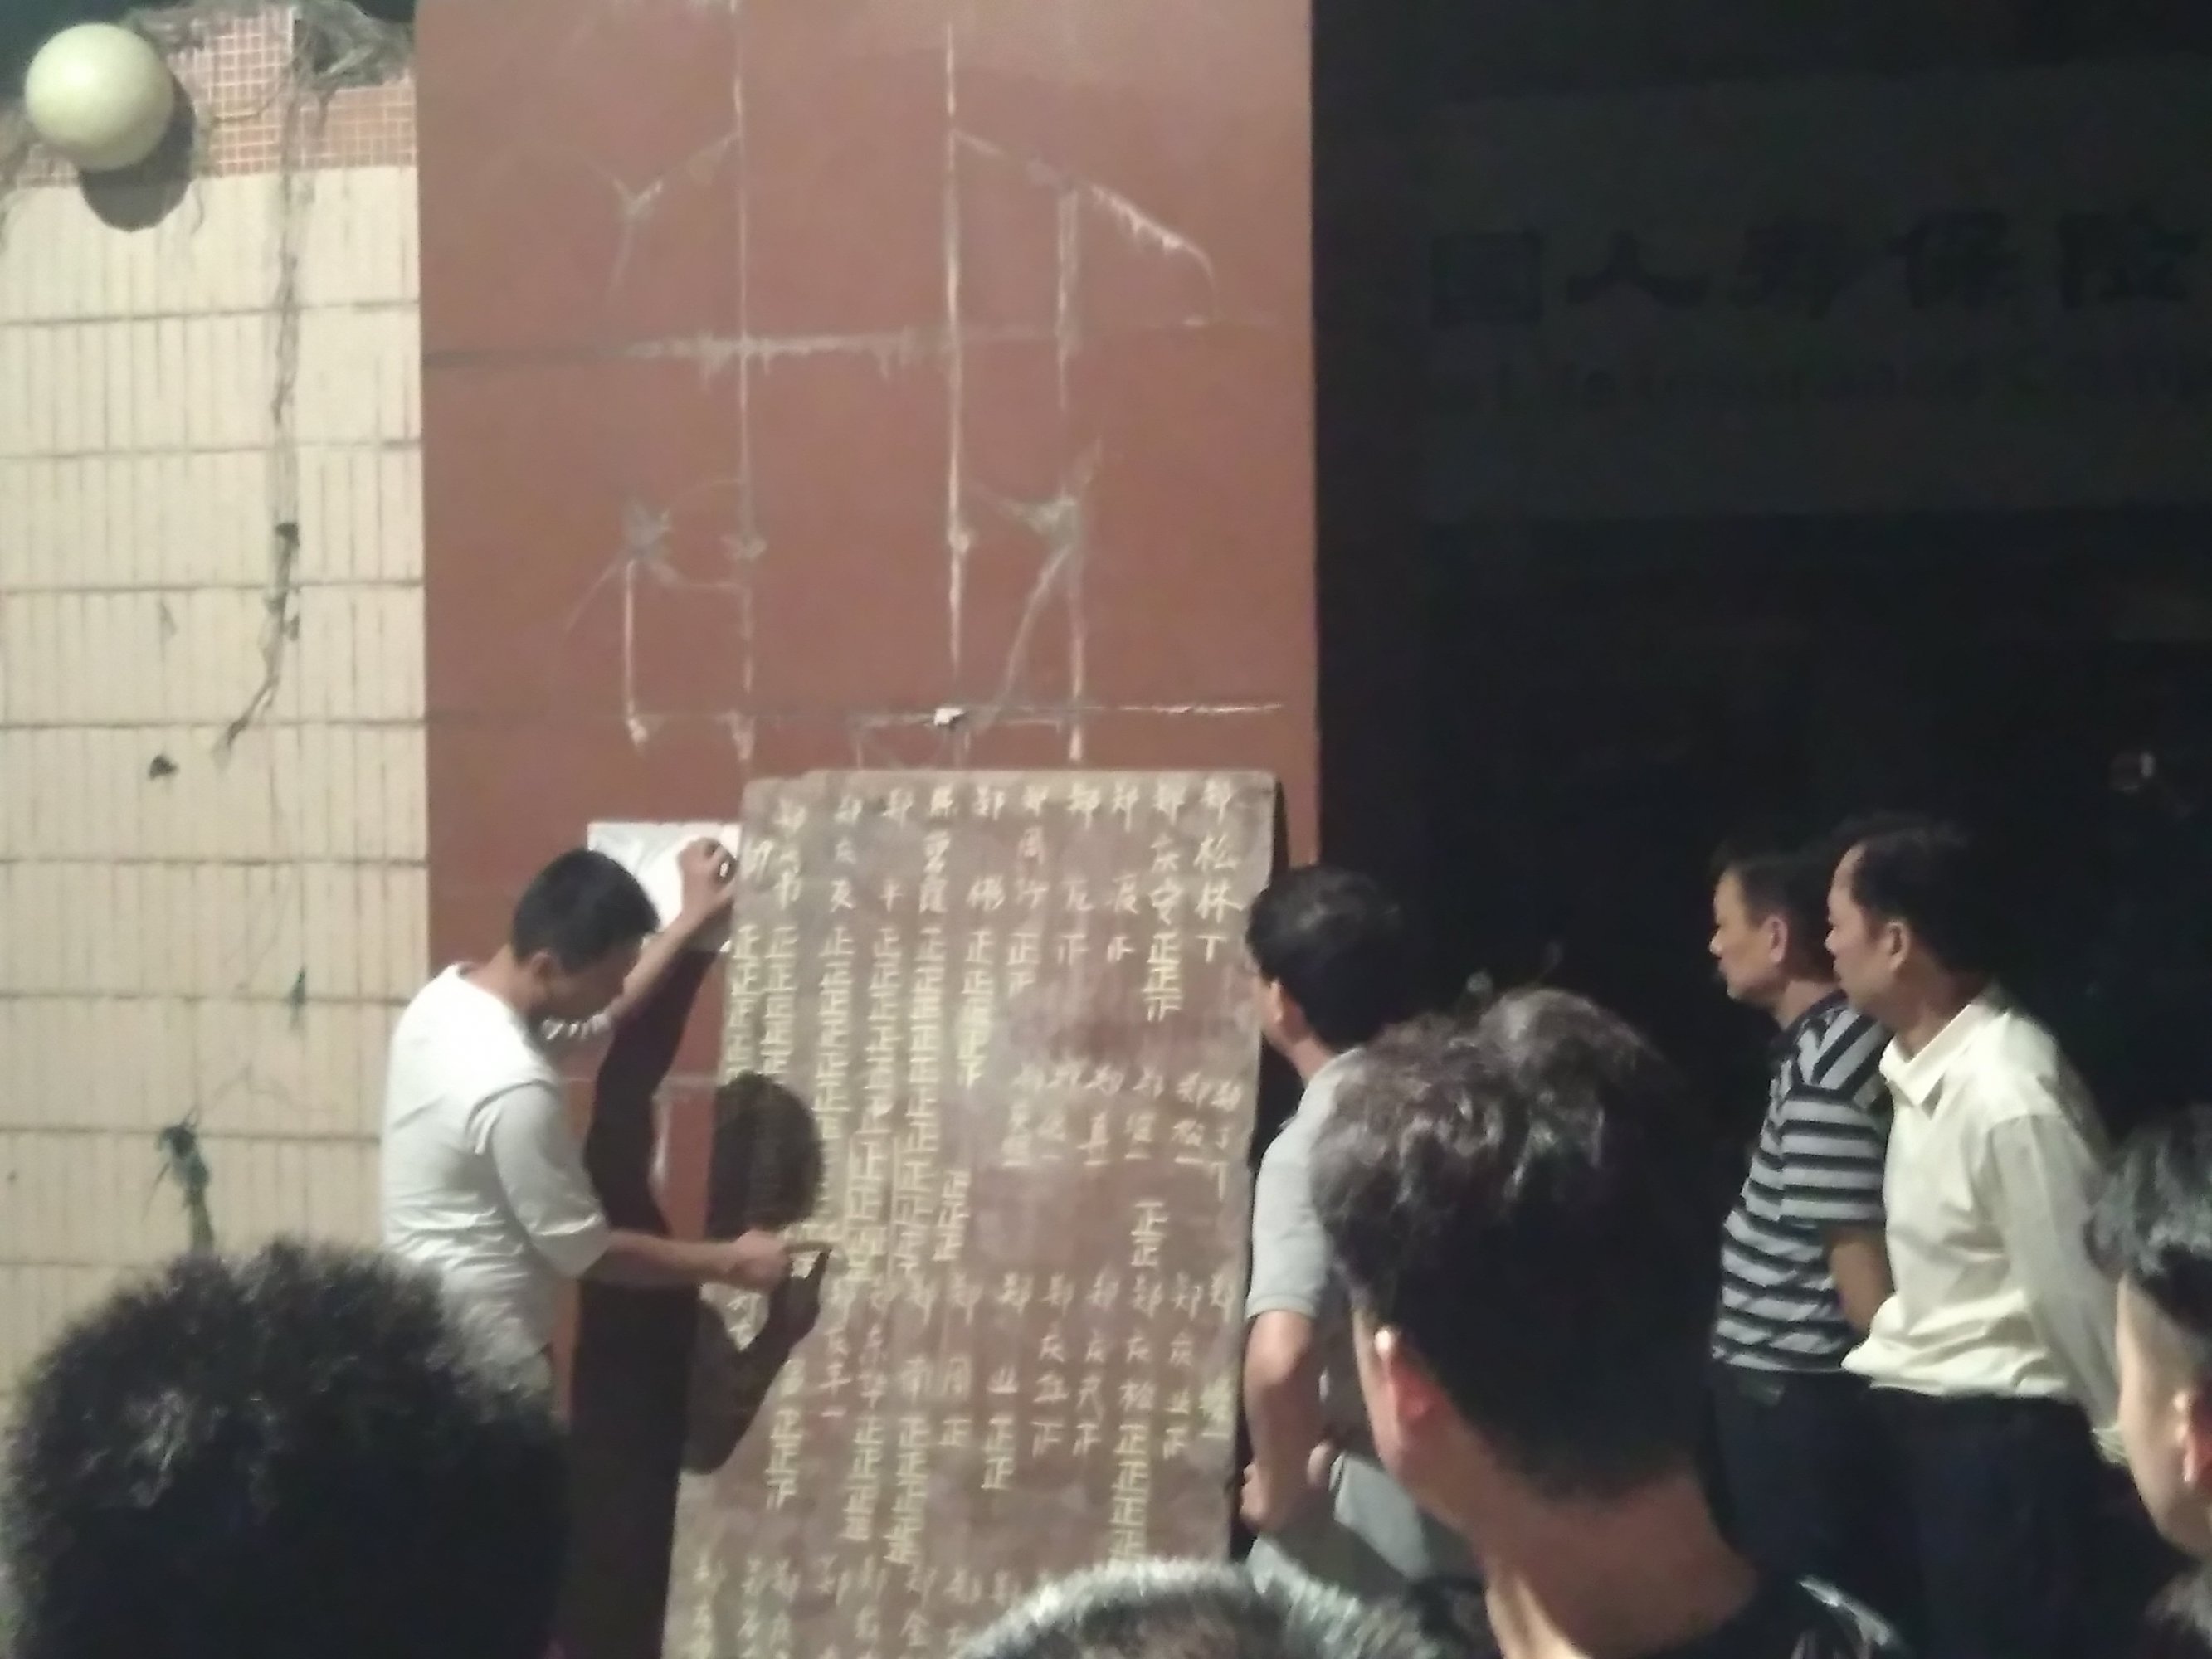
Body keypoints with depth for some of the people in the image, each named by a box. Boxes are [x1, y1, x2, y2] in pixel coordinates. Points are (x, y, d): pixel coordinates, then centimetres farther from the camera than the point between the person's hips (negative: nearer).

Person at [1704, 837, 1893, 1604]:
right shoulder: (1821, 1044, 9)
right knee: (1813, 1593, 17)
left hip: (1795, 1393, -9)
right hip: (1780, 1382, 9)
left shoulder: (1828, 1061, -21)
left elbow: (1859, 1249, -20)